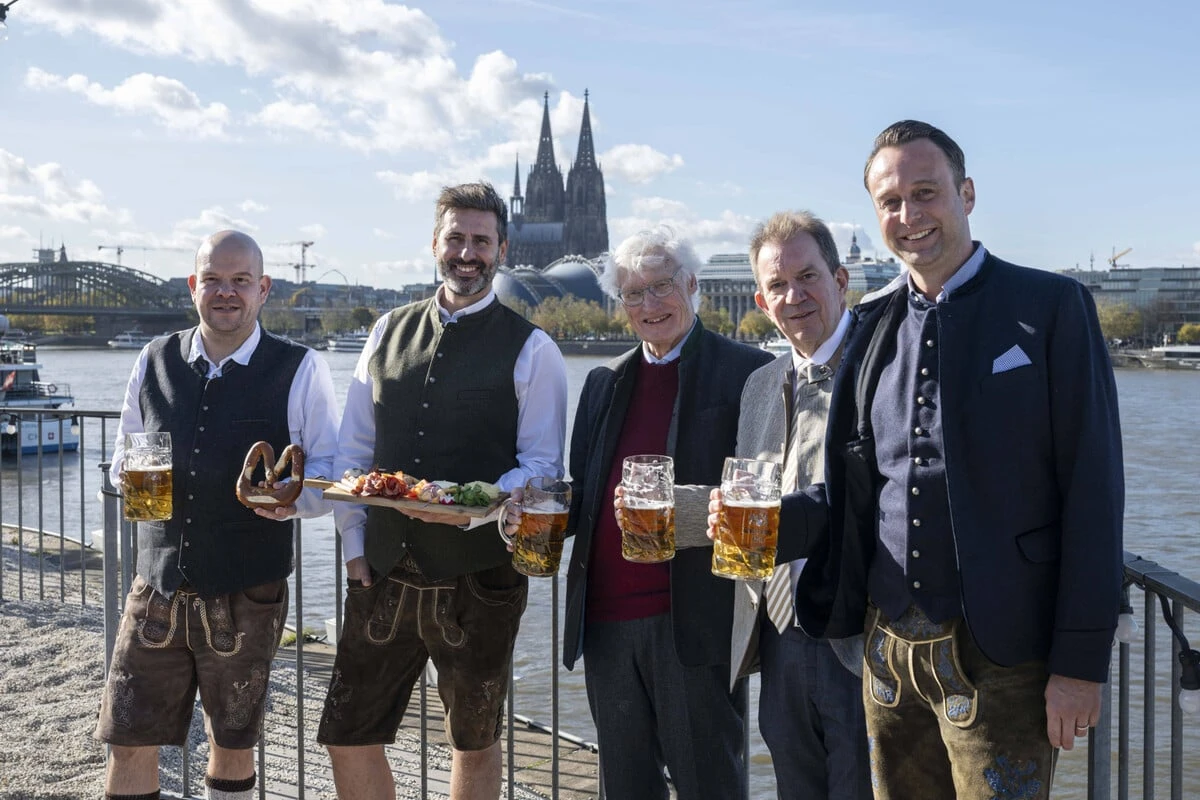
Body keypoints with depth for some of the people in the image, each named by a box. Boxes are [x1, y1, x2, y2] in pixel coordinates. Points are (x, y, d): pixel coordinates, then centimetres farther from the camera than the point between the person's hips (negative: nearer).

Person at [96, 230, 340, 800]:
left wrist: (295, 497, -23)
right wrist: (130, 472, -6)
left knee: (232, 744, 14)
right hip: (156, 587, 3)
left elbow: (331, 469, -2)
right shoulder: (155, 361, 7)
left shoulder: (299, 370, -4)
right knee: (129, 745, 4)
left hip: (246, 596, -2)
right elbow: (124, 457, 18)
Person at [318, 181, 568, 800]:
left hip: (479, 579, -3)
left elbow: (542, 466, -7)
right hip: (384, 571, 4)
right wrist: (354, 543, 4)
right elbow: (352, 449, 11)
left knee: (474, 743, 13)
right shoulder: (389, 332, 9)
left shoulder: (531, 349, -4)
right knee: (347, 738, 8)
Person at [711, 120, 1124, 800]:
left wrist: (1081, 661, -12)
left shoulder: (1052, 307, -4)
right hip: (889, 651, 5)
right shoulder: (873, 327, 11)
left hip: (997, 659, -5)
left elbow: (1092, 490, -8)